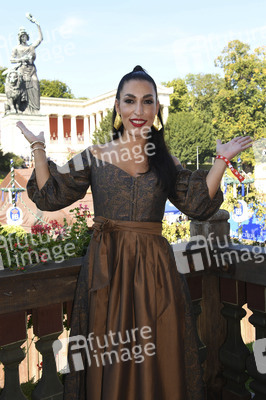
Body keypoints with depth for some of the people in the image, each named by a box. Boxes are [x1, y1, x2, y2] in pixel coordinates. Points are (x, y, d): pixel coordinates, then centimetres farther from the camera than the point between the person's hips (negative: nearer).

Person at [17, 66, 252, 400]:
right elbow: (50, 196, 3)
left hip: (153, 266, 1)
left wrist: (221, 160, 0)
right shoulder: (95, 156, 3)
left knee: (155, 357, 8)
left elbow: (199, 204, 2)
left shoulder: (166, 162, 6)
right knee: (107, 358, 9)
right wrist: (38, 150, -2)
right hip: (106, 265, 0)